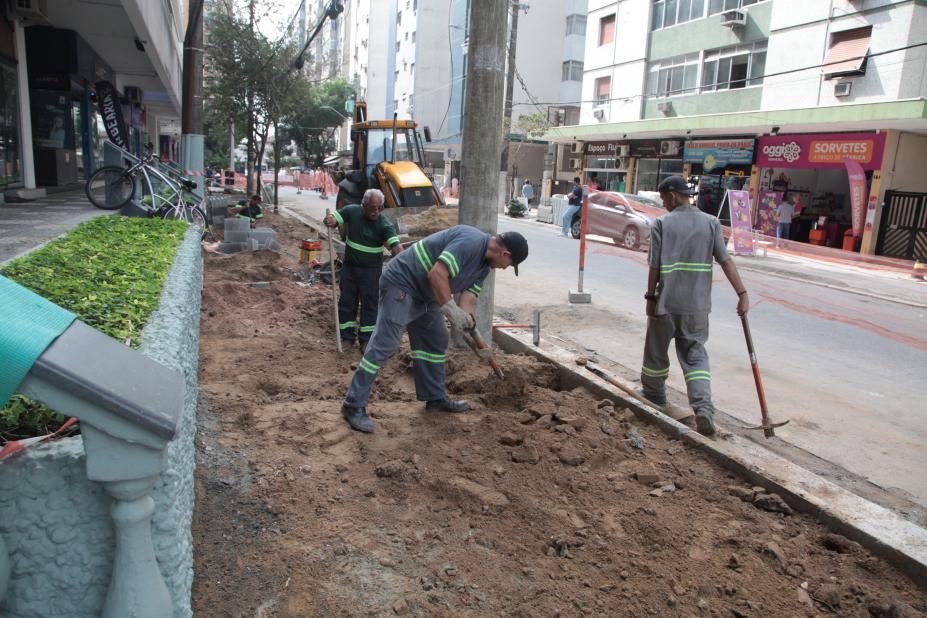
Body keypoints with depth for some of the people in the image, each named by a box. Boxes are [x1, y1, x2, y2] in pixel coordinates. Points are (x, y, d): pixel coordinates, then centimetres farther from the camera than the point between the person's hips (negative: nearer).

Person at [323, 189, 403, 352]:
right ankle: (347, 337, 24)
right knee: (347, 301, 10)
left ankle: (366, 339, 16)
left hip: (371, 269, -3)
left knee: (369, 302, 3)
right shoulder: (352, 211, -9)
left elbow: (395, 245, -28)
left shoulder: (384, 224, -19)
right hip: (349, 265, 3)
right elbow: (332, 218, -2)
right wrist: (330, 221, -28)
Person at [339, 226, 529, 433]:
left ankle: (435, 398, 28)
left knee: (435, 342, 16)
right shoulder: (470, 242, -23)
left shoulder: (484, 265, 10)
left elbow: (469, 296, 1)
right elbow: (437, 275, -31)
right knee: (383, 346, -11)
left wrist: (466, 318, -18)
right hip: (401, 284, -11)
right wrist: (452, 311, -26)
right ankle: (354, 406, -6)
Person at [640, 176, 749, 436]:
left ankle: (654, 394, 34)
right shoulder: (711, 223, 3)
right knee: (695, 355, 9)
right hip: (697, 304, 3)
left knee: (657, 350, 17)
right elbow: (726, 261, -4)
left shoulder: (662, 224, -4)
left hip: (666, 302, -2)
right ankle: (703, 408, -6)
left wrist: (650, 297, 1)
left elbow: (654, 266, -7)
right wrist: (742, 294, -4)